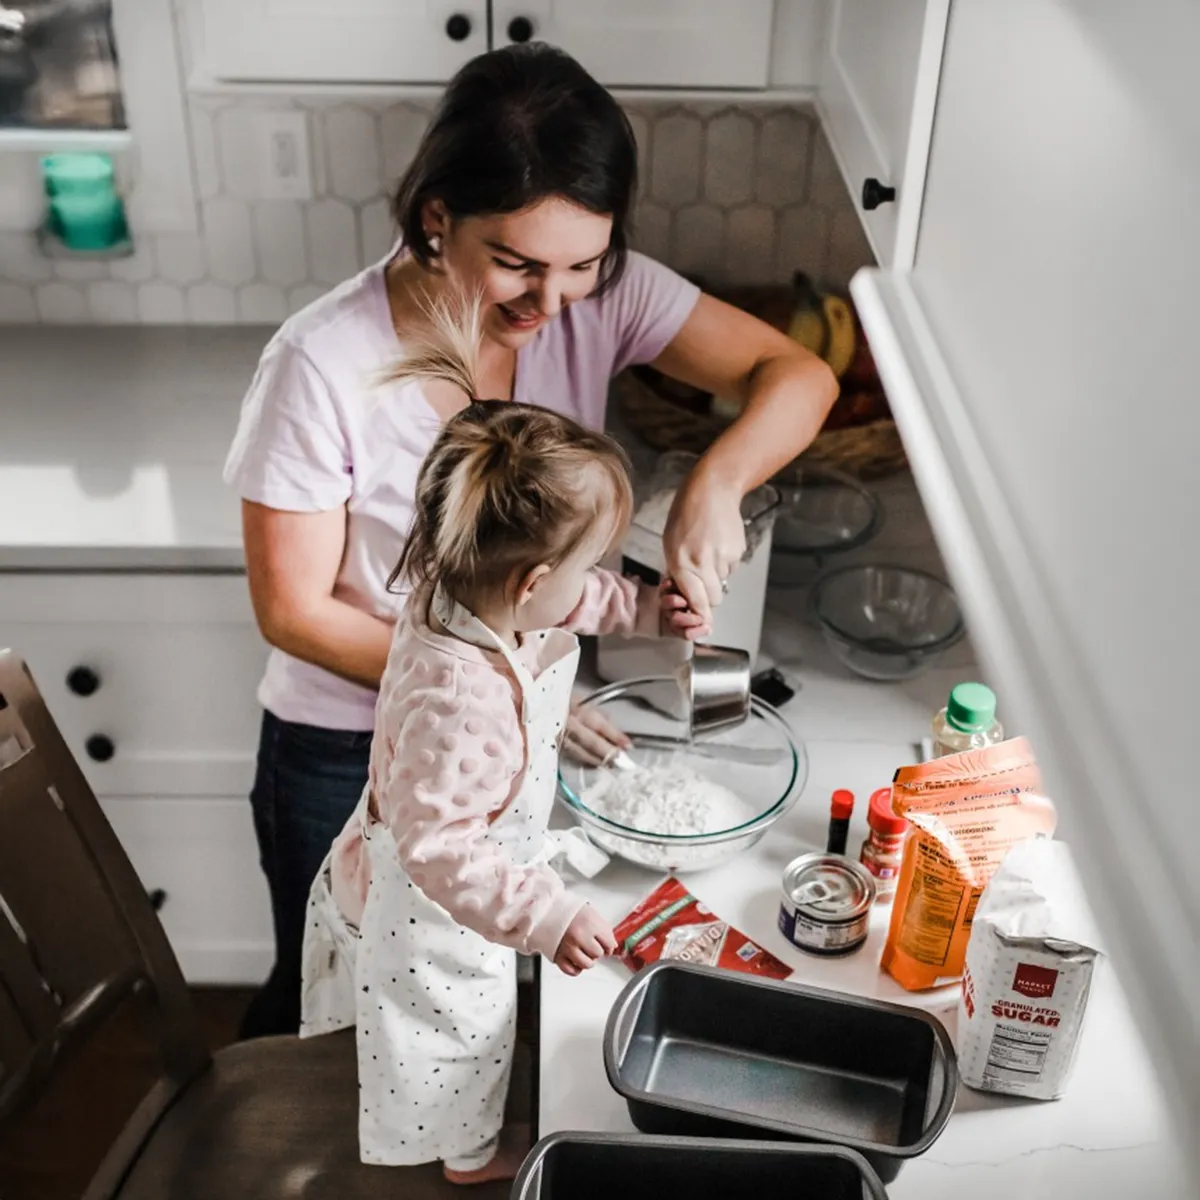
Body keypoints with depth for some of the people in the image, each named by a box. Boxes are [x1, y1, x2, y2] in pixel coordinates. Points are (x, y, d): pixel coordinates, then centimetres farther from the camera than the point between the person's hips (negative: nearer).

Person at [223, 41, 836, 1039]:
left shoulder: (601, 295, -17)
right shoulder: (322, 365, -28)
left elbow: (797, 375, -17)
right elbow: (295, 611, -20)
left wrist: (716, 482, -37)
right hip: (343, 755, -3)